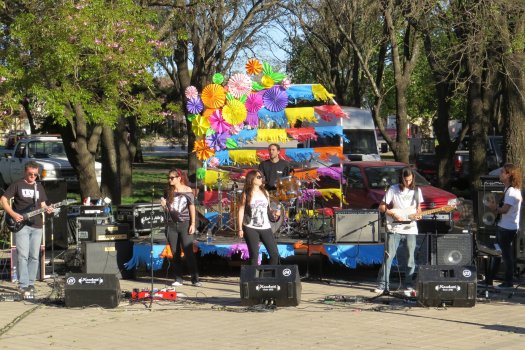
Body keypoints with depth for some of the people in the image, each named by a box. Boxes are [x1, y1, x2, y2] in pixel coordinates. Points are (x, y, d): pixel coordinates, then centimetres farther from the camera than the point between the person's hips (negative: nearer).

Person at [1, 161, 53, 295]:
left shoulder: (39, 187, 15)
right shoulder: (17, 185, -1)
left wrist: (47, 208, -4)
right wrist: (13, 214, -13)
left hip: (37, 225, 5)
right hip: (21, 225, -5)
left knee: (34, 256, 6)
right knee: (23, 255, -11)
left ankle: (31, 283, 14)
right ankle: (23, 285, -11)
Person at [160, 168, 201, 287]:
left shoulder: (187, 190, -1)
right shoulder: (168, 191, 9)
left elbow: (192, 208, 0)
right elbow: (167, 209, 15)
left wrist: (193, 224, -6)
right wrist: (164, 205, -7)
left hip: (185, 224, -4)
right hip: (171, 225, 4)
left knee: (189, 252, -8)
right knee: (175, 254, 5)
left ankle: (195, 279, -6)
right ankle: (178, 279, 10)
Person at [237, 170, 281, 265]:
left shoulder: (265, 192, 11)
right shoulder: (246, 194, -1)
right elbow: (241, 211, -1)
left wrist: (274, 213, -2)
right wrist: (240, 229, -7)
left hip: (265, 228, 4)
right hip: (251, 229, -4)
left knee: (275, 254, -3)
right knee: (254, 255, -4)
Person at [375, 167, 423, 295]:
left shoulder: (416, 191, 7)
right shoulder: (393, 189, -2)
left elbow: (418, 208, 16)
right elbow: (381, 207, 0)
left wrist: (417, 215, -6)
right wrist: (393, 214, -13)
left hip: (410, 229, 3)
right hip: (394, 229, -2)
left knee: (411, 257, 2)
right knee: (389, 256, -5)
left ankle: (408, 286, 9)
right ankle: (383, 284, 1)